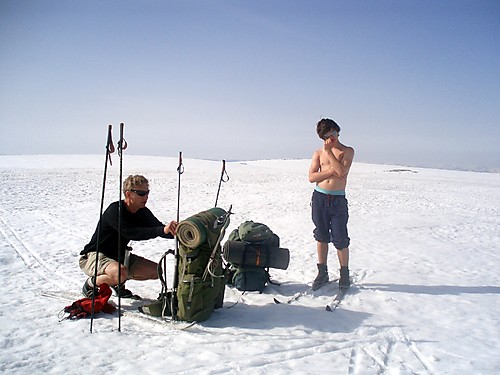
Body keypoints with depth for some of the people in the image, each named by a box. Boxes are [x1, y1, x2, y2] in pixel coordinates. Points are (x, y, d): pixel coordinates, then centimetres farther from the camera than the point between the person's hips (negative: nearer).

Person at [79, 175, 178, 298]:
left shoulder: (142, 212, -3)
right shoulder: (115, 210, -25)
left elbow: (158, 227, -8)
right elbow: (130, 233, -39)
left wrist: (173, 230, -30)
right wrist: (162, 230, -48)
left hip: (118, 256, 8)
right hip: (94, 256, -8)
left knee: (155, 271, 0)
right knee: (121, 273, -37)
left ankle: (118, 281, 17)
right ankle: (91, 284, -8)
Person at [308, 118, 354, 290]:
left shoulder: (347, 151, 2)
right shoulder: (318, 153, 10)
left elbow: (342, 171, -15)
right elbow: (311, 177, -1)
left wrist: (329, 151, -12)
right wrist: (331, 171, -12)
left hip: (338, 199, -3)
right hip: (319, 198, 3)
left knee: (340, 240, -1)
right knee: (321, 237, 10)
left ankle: (344, 274, 17)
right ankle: (322, 273, 22)